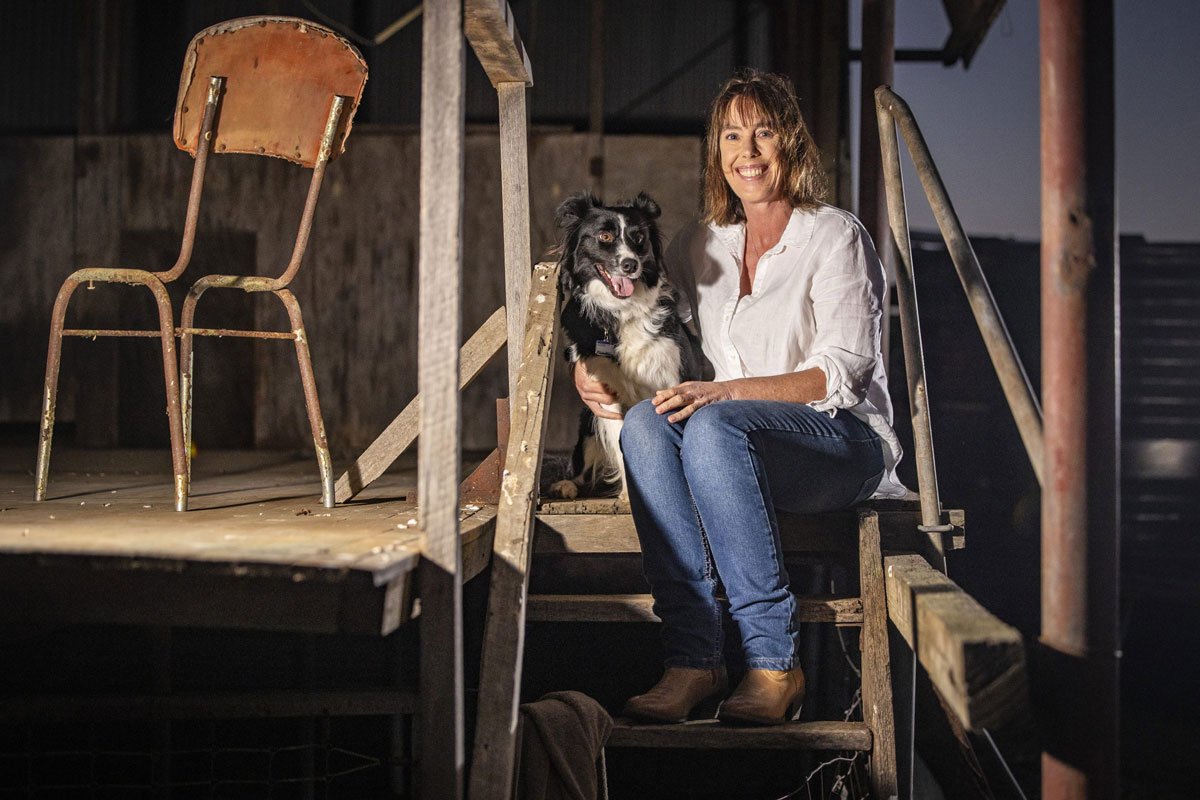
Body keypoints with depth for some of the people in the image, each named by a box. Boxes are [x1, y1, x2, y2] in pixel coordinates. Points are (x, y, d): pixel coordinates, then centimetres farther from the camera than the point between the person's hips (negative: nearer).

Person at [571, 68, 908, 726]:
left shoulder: (834, 236, -2)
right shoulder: (701, 246, 14)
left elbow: (839, 374, -12)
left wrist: (726, 391, -24)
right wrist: (589, 369, -5)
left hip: (844, 441, -5)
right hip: (732, 448, 5)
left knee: (714, 426, -35)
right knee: (645, 422, -28)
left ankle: (773, 663, -30)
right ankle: (693, 658, -32)